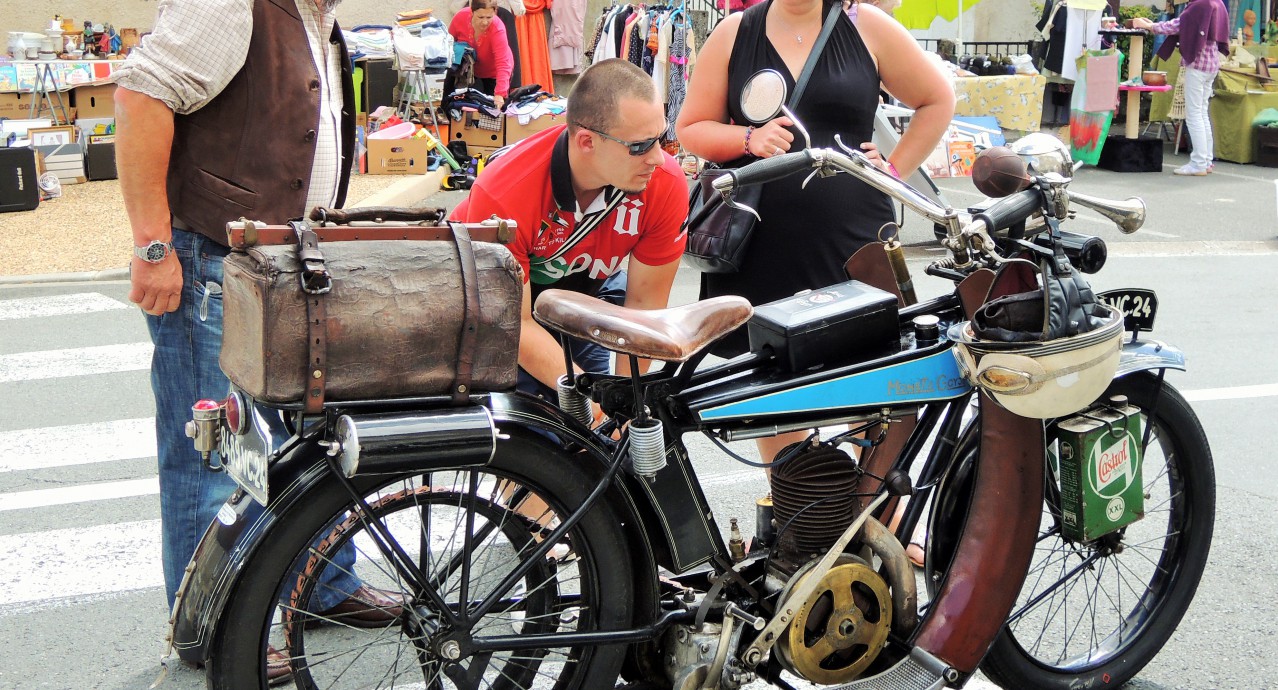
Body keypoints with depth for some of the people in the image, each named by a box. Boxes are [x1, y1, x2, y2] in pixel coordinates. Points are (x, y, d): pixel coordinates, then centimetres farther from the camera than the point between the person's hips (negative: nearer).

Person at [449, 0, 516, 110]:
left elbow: (503, 64, -43)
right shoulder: (460, 18, -26)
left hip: (493, 74, -3)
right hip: (470, 71, 3)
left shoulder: (497, 29, -36)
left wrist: (499, 94, -53)